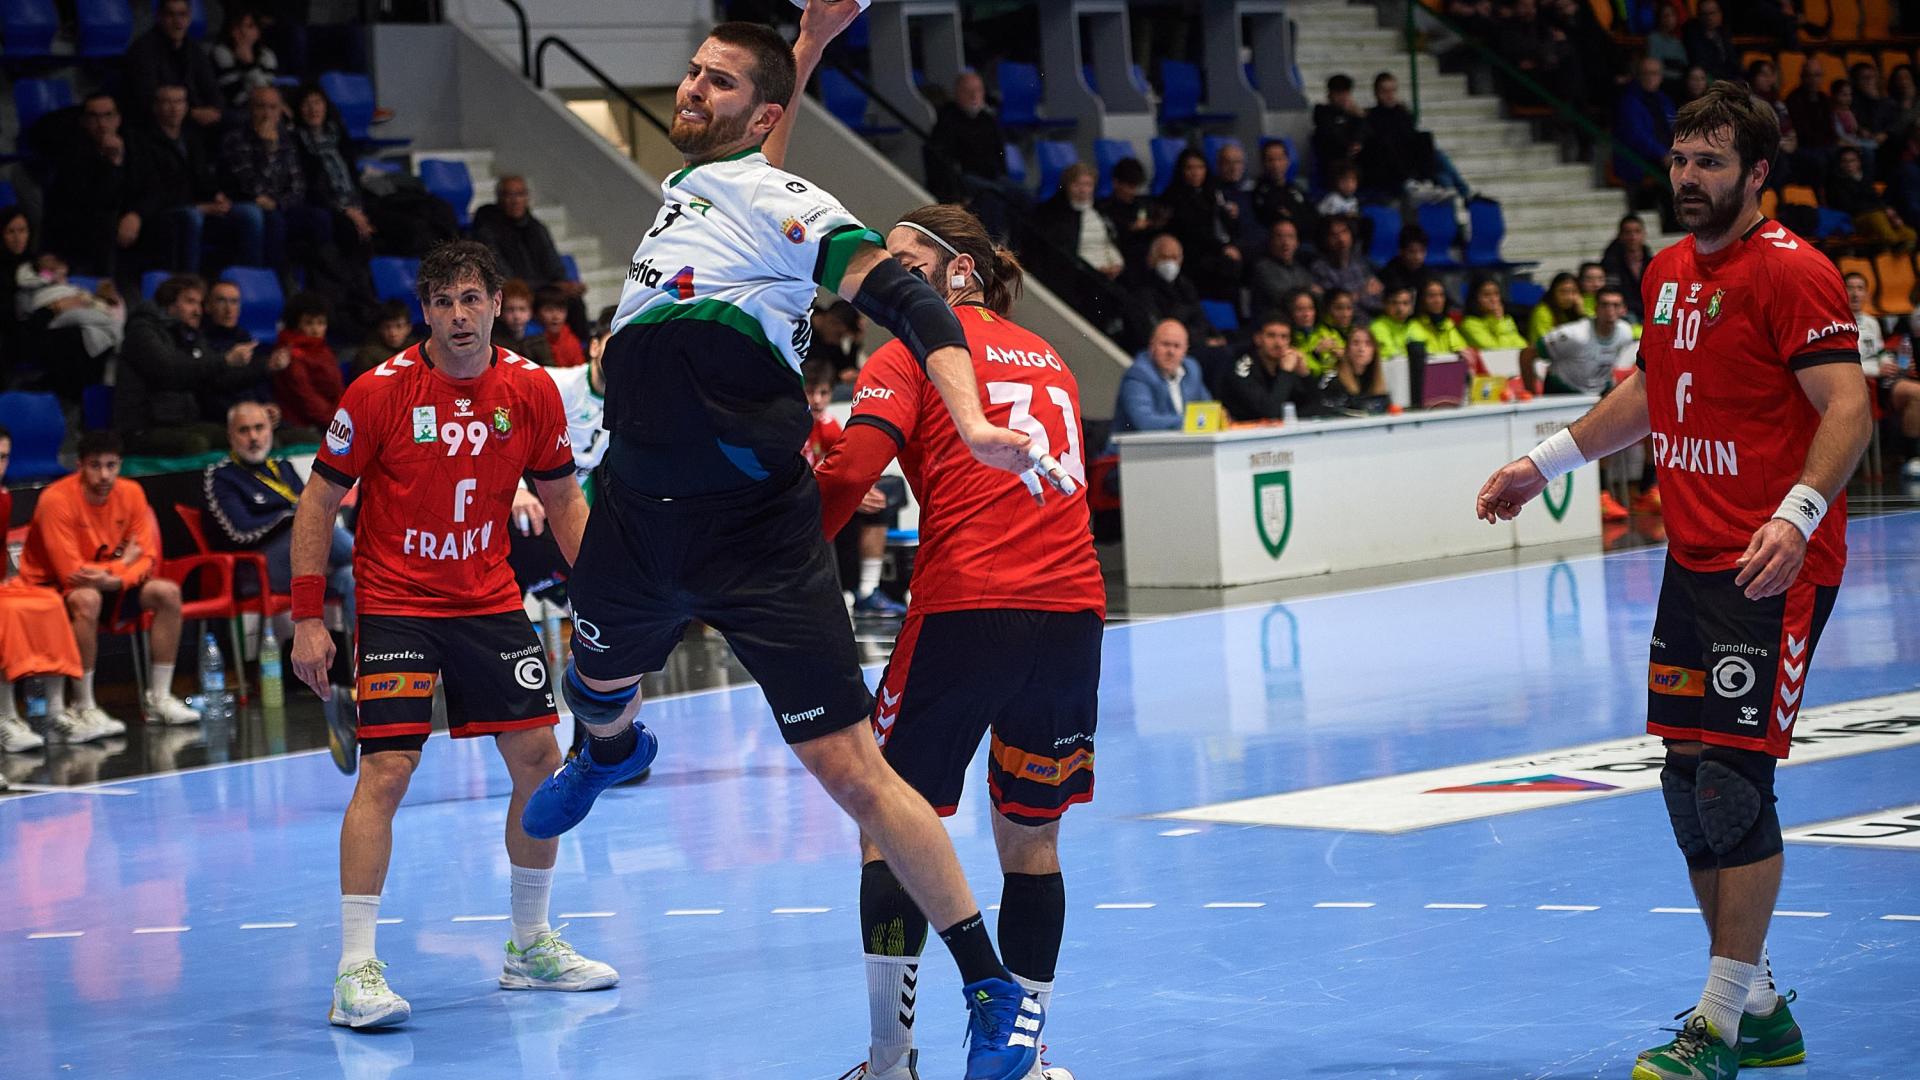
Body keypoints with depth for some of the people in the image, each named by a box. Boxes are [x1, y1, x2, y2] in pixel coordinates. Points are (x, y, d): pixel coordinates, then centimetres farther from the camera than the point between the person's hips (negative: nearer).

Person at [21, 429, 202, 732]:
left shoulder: (131, 493, -6)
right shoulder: (57, 499, -24)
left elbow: (147, 558, -6)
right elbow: (70, 573, -26)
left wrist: (116, 579, -28)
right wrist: (123, 562, -14)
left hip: (109, 586, 6)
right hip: (50, 588, -6)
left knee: (167, 592, -12)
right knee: (87, 598, -38)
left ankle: (158, 698, -4)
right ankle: (83, 709, -33)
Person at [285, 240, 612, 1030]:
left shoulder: (530, 390, -2)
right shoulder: (380, 392, -13)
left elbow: (563, 502, 10)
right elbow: (318, 502, -7)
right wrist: (307, 618, -11)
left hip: (490, 601, 4)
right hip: (395, 602, -4)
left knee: (539, 760, 4)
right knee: (386, 768, -15)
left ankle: (531, 946, 22)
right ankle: (355, 971, -13)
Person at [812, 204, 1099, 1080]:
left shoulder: (914, 350, 4)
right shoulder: (1048, 359, 23)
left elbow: (849, 474, -9)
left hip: (966, 610, -5)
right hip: (1073, 610, 6)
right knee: (1030, 839, 13)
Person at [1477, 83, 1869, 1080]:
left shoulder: (1790, 271, -12)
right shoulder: (1669, 271, 14)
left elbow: (1848, 408, -19)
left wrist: (1797, 515, -32)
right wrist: (1544, 464, 31)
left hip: (1775, 569, -8)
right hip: (1692, 561, 8)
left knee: (1733, 782, -10)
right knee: (1688, 781, 9)